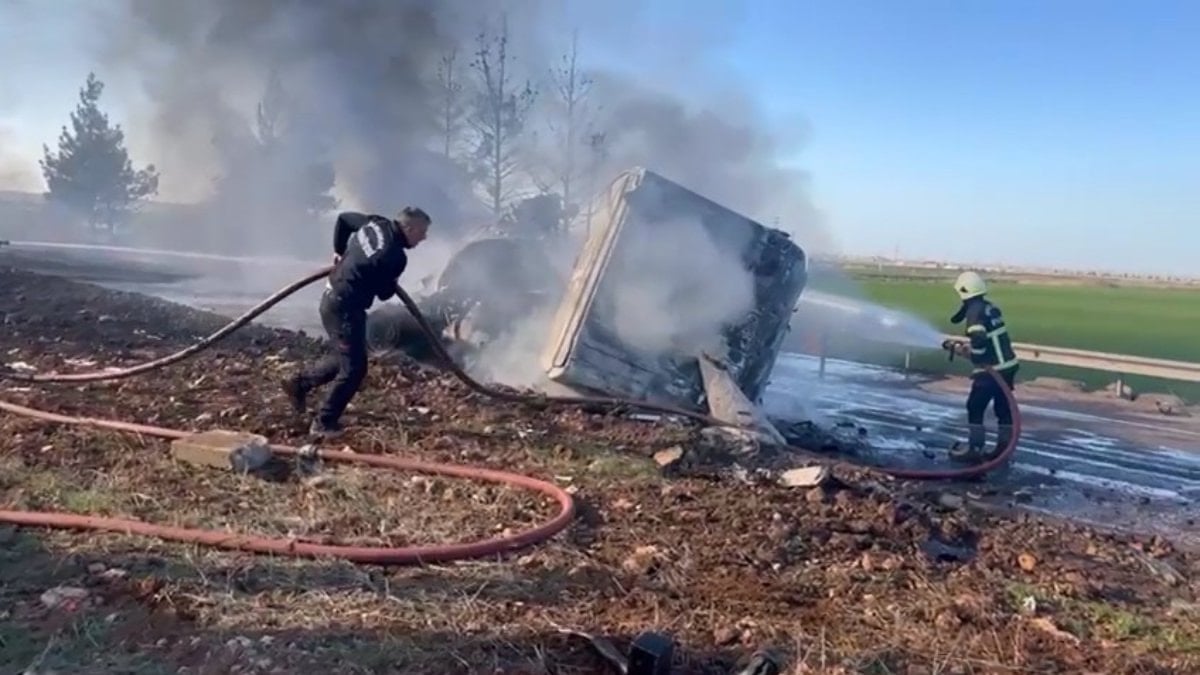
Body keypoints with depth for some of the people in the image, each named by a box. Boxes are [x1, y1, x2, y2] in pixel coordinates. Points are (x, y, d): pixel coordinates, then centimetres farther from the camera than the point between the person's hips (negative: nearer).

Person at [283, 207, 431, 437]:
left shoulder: (376, 223, 1)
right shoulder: (396, 257, -22)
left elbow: (343, 218, 18)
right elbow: (384, 293, -9)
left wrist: (339, 251, 27)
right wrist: (391, 284, 14)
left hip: (333, 297, 9)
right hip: (345, 306, -9)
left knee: (346, 358, 24)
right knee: (354, 368, -2)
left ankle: (300, 382, 33)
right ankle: (324, 423, 6)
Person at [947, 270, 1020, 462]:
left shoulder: (975, 311, -15)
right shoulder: (990, 307, 12)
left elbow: (979, 340, -28)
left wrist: (970, 352, -10)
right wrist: (970, 345, 19)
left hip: (992, 369, -9)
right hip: (1009, 364, 9)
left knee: (975, 407, 1)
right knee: (1003, 406, 14)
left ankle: (974, 448, 5)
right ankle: (1004, 447, 20)